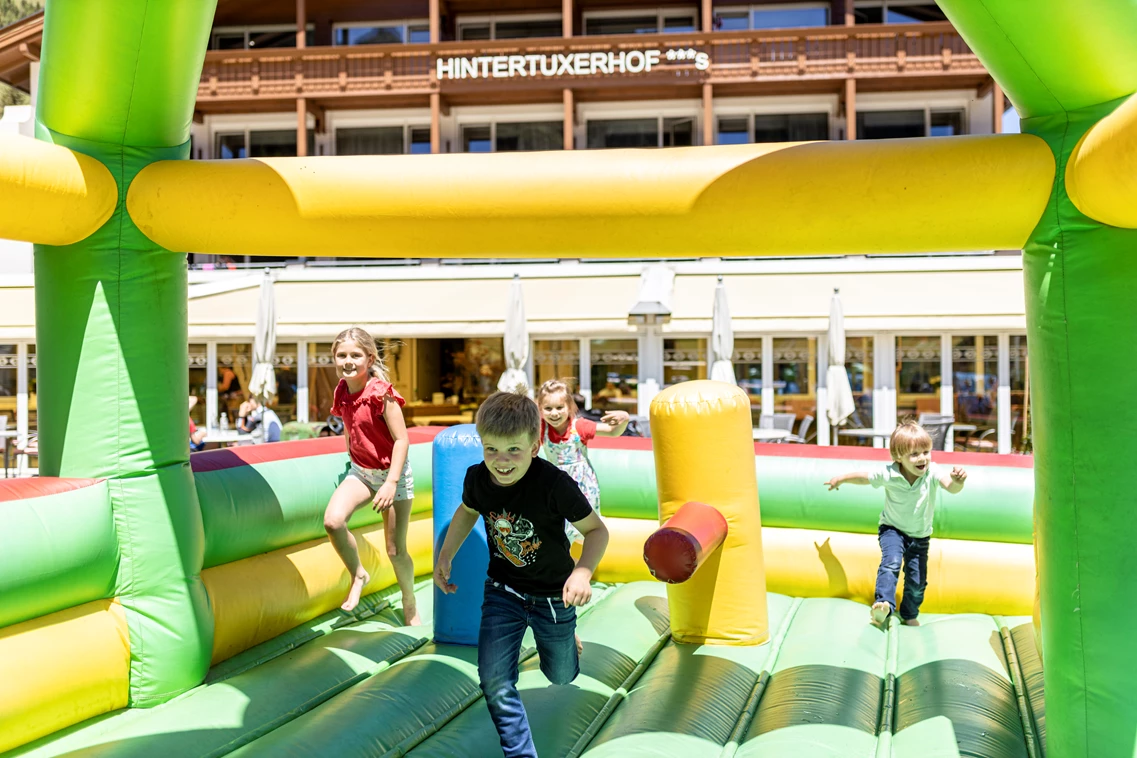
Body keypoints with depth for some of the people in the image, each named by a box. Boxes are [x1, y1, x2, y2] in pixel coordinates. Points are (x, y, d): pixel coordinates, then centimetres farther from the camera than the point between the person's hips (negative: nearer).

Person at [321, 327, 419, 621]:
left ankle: (410, 606, 28)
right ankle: (358, 575, 3)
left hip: (391, 473, -5)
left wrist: (391, 483, -27)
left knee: (395, 550, 3)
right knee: (332, 521, -23)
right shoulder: (342, 392, -2)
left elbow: (401, 439, -21)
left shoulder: (382, 393, -21)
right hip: (360, 472, 5)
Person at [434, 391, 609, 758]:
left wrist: (583, 571, -36)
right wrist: (445, 555, 2)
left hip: (553, 595, -2)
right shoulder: (477, 478, -16)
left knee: (560, 677, 21)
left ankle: (566, 638, 56)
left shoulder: (555, 484, -31)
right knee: (494, 682, -8)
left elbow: (597, 529, -20)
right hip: (502, 590, 3)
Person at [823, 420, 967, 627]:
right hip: (892, 529, -1)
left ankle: (909, 615, 32)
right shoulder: (888, 474, -21)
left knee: (917, 581, 7)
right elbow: (864, 477, -2)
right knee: (891, 562, -30)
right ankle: (883, 604, -36)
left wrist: (957, 482, -64)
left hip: (920, 536, 2)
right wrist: (841, 479, 11)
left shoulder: (933, 472, -23)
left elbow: (951, 488, -41)